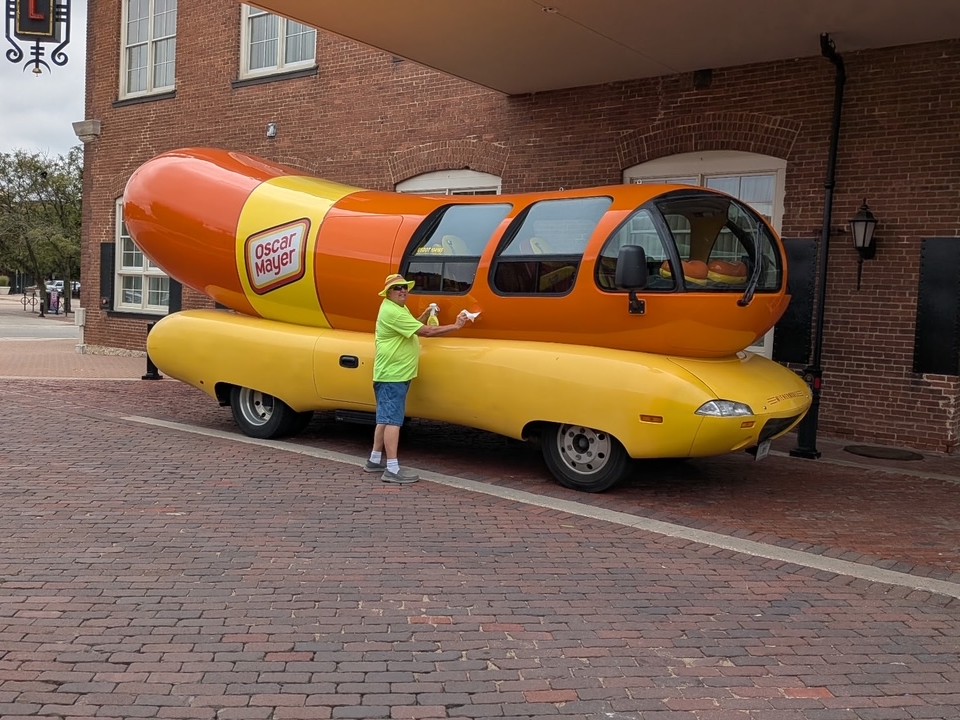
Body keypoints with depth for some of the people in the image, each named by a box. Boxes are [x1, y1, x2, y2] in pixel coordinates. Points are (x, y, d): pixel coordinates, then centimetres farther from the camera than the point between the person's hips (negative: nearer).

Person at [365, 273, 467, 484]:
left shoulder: (400, 308, 15)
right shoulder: (392, 312, -20)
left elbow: (414, 328, 20)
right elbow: (426, 331, -23)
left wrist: (425, 315, 5)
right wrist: (456, 326, -18)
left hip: (397, 374, 11)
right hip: (392, 376, -11)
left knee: (385, 419, 16)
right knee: (392, 420, -11)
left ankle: (375, 460, 25)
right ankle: (392, 469, -11)